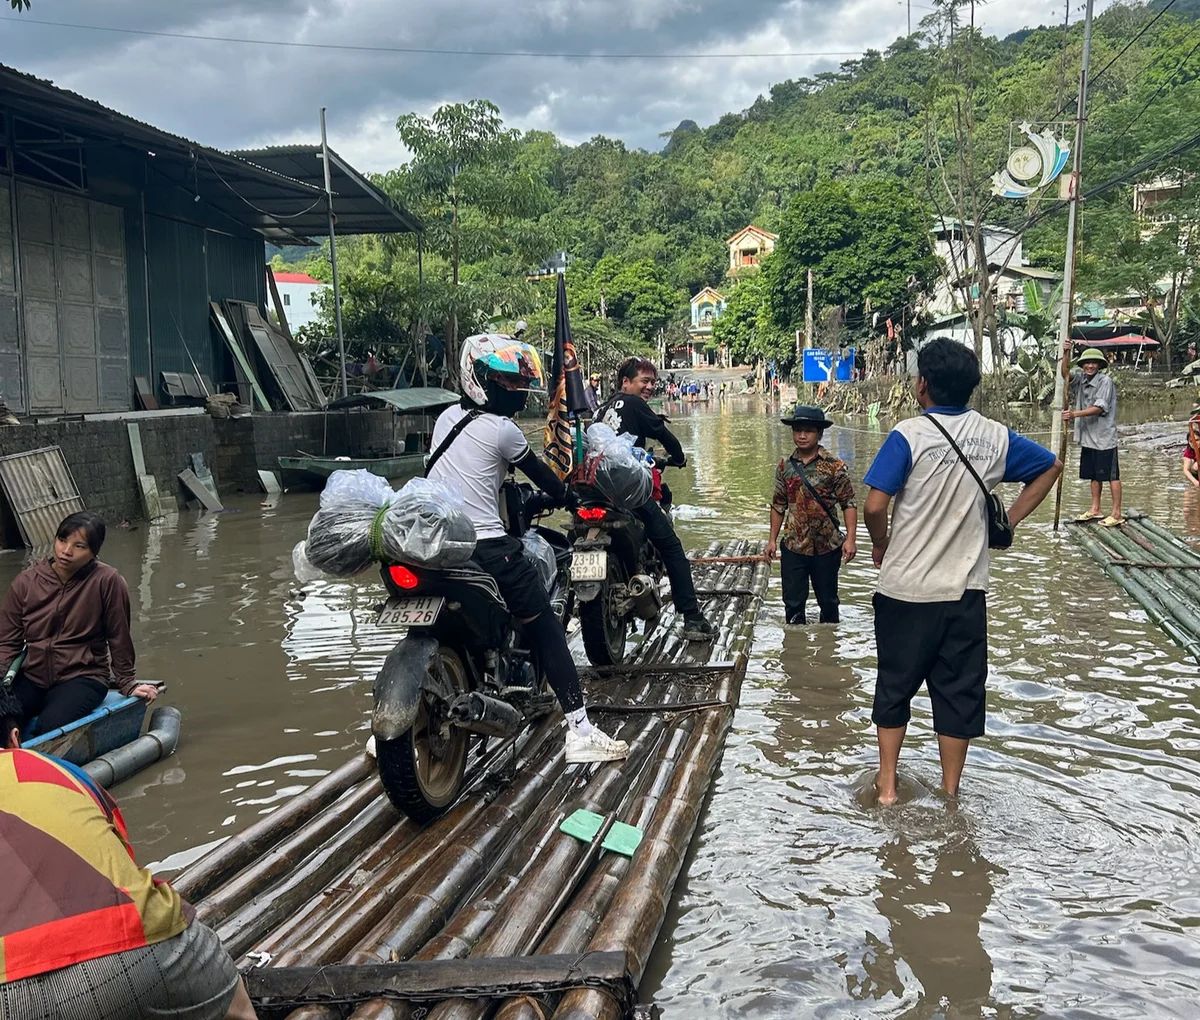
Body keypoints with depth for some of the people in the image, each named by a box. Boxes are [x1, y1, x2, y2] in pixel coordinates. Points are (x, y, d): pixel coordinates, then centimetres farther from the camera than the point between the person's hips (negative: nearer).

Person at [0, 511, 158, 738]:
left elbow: (119, 638, -4)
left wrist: (128, 683, 4)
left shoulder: (107, 582, -14)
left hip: (82, 677, -3)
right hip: (31, 677, 3)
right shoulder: (26, 582, -2)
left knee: (50, 729, -29)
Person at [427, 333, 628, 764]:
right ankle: (579, 731, -2)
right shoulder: (501, 429, -6)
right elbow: (541, 475, 4)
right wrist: (569, 497, 23)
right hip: (486, 547, -7)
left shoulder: (446, 417, 14)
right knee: (546, 630, 0)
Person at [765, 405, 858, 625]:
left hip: (827, 548, -2)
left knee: (828, 601, 13)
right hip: (793, 547, 2)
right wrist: (772, 540, 10)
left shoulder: (834, 466, -8)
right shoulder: (785, 466, 3)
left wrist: (850, 539, -16)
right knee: (792, 602, 6)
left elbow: (849, 504, -7)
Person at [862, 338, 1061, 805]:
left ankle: (887, 783, 23)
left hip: (905, 589, -3)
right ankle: (950, 793, 21)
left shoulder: (909, 434, -13)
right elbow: (1050, 467, 15)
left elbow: (874, 506, -19)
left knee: (895, 684, 14)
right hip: (965, 591, 3)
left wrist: (881, 545, 0)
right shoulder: (994, 436, 1)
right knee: (960, 690, 12)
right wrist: (1009, 522, 12)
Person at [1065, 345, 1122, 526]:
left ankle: (1117, 514, 2)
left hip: (1104, 437, -7)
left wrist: (1075, 414, -26)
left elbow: (1099, 408, -19)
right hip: (1088, 437, 7)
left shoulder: (1105, 381, -12)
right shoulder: (1081, 378, 7)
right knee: (1094, 475, 16)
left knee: (1111, 475, -2)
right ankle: (1095, 510, 26)